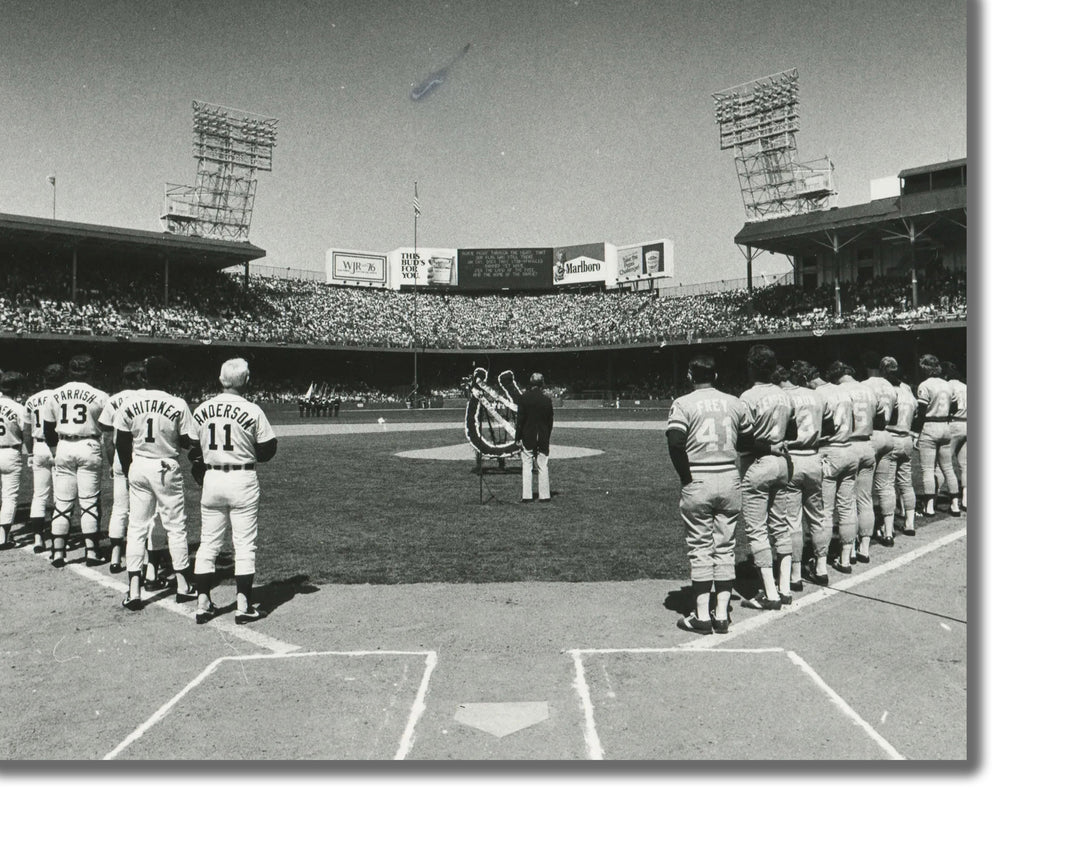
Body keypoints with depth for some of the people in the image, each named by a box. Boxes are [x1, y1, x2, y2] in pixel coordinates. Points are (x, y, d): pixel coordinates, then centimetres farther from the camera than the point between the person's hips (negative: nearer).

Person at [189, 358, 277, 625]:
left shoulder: (201, 410, 2)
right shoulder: (252, 410, -11)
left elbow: (194, 450, 9)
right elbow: (267, 450, -6)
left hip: (211, 479, 4)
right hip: (242, 480, -4)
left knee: (208, 543, 13)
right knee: (244, 545, 4)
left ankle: (203, 605, 16)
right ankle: (243, 606, 6)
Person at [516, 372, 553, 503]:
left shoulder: (524, 397, -7)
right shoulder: (547, 399, 0)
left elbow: (520, 419, -8)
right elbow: (550, 420, 5)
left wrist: (519, 437, -2)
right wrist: (547, 438, 13)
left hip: (527, 437, -2)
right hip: (543, 438, 2)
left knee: (527, 466, 3)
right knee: (542, 467, 7)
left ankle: (527, 495, 3)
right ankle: (544, 495, 7)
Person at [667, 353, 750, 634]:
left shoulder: (683, 404, -5)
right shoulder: (735, 403, 7)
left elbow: (675, 442, -17)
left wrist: (686, 475, -7)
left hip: (697, 484, -3)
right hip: (730, 480, 3)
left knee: (700, 550, 5)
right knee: (725, 549, 11)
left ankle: (702, 615, 7)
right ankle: (722, 614, 14)